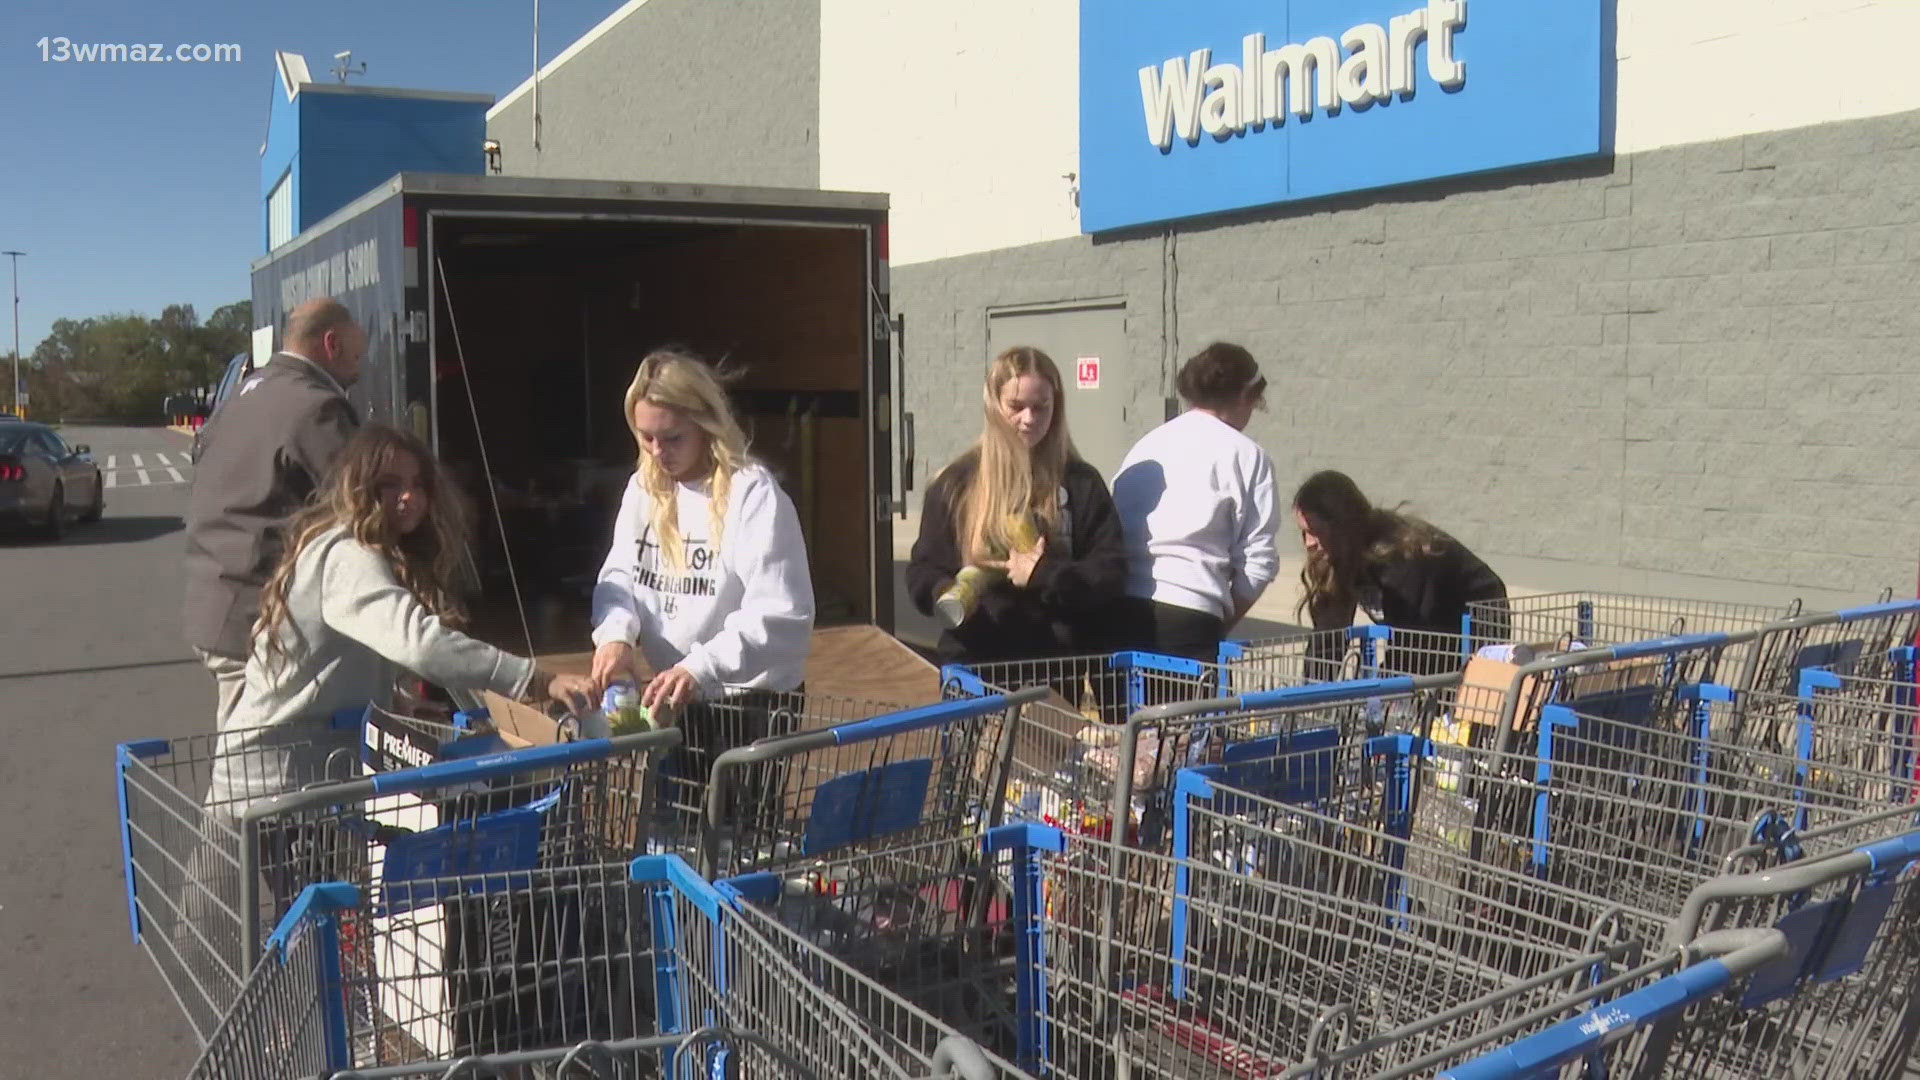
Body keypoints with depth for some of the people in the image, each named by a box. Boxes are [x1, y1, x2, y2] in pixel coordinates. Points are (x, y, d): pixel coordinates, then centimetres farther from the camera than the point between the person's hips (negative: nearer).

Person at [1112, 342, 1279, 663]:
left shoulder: (1146, 445, 21)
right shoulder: (1245, 455, 6)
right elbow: (1258, 560, 2)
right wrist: (1223, 624, 14)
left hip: (1120, 607, 6)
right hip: (1187, 613, -5)